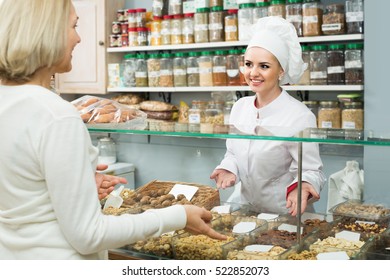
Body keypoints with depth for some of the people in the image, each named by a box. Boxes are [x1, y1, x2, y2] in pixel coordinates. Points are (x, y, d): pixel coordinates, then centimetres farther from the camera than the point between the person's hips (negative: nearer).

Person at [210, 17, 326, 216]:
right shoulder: (240, 107, 4)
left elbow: (312, 171, -11)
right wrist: (229, 169, -4)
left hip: (286, 214, -5)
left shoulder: (299, 117, -15)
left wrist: (303, 186, -30)